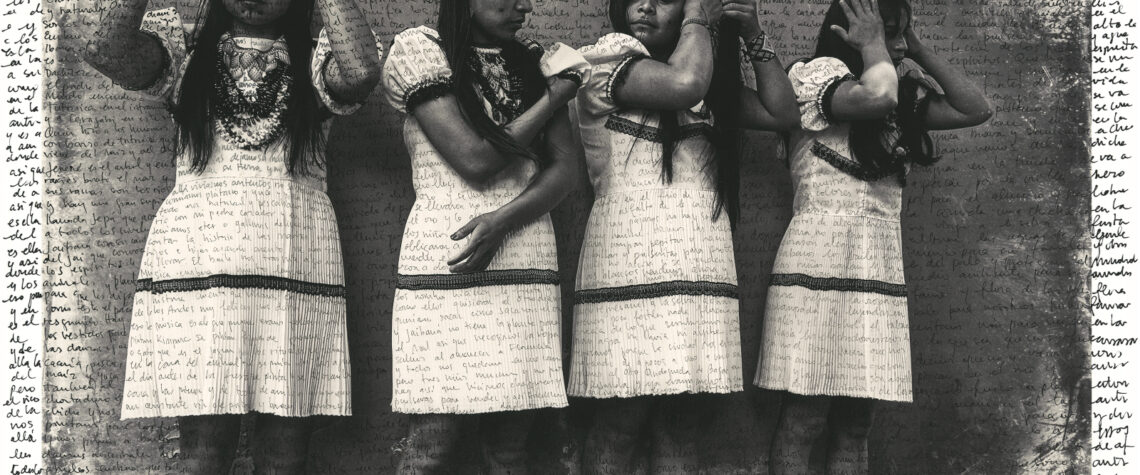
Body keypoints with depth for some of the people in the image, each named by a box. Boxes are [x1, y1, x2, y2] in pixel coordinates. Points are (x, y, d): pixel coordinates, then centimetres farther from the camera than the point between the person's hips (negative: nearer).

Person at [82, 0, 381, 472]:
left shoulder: (315, 60, 15)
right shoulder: (183, 49, 16)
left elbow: (361, 71, -9)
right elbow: (106, 53, -4)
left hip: (297, 266, 1)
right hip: (196, 266, 0)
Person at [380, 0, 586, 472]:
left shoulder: (534, 65, 15)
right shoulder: (418, 49, -1)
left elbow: (565, 167, 6)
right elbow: (476, 161, -10)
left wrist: (502, 220, -12)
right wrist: (554, 97, 0)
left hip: (528, 262, 4)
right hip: (445, 265, -4)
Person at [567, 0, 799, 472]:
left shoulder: (712, 85, 21)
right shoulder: (609, 58, 1)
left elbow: (783, 114, 14)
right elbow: (684, 83, -16)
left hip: (701, 269, 6)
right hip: (633, 265, -6)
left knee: (684, 423, 3)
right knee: (620, 424, -7)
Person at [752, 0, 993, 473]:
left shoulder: (905, 97, 18)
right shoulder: (818, 74, -4)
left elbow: (975, 109, 14)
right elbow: (878, 97, -23)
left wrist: (919, 50, 13)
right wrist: (873, 45, -4)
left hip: (881, 270, 7)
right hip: (820, 262, -7)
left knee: (854, 429, 5)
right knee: (803, 421, -6)